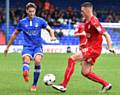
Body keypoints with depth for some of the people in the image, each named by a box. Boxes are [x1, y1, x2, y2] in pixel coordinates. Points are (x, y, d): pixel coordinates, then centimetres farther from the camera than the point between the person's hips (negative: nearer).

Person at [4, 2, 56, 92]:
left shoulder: (40, 21, 3)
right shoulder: (22, 22, 6)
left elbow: (50, 30, 12)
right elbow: (15, 34, 18)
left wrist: (53, 36, -11)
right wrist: (8, 47, 22)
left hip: (38, 46, -1)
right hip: (27, 46, 1)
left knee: (37, 61, -27)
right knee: (26, 60, -30)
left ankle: (34, 84, -13)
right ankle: (26, 72, -64)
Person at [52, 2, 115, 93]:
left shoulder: (94, 21, -16)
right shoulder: (85, 21, 11)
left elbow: (106, 34, -19)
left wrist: (110, 48, -23)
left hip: (94, 48, -9)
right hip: (88, 48, 9)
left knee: (72, 59, -17)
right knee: (85, 72, 8)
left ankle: (63, 85, -16)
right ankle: (106, 84, 18)